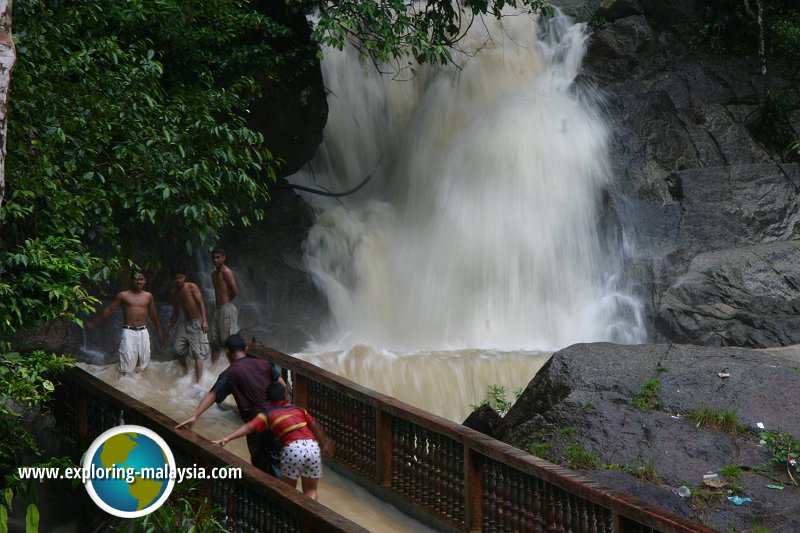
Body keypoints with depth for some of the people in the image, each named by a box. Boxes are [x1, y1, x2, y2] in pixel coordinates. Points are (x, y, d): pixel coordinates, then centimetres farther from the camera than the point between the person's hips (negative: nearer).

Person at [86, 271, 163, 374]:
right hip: (128, 332, -3)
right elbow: (109, 310, 5)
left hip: (143, 332, 3)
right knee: (128, 358, -13)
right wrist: (94, 323, 4)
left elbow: (153, 314, 23)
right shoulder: (123, 295, 2)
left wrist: (158, 329, 31)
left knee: (144, 358, 1)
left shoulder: (148, 296, 11)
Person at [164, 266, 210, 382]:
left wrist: (204, 320, -29)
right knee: (179, 349, 6)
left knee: (198, 353, -11)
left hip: (197, 323, -7)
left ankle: (197, 381, -18)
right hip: (185, 323, 7)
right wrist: (170, 329, 19)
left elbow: (201, 303, -18)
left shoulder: (192, 287, -10)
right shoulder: (175, 293, 11)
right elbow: (175, 313, 20)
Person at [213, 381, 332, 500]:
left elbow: (249, 427, -1)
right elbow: (315, 426, 26)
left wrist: (227, 439, -8)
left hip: (293, 449, -3)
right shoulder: (298, 408, 24)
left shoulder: (268, 413, 12)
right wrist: (324, 444, 40)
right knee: (310, 491, 16)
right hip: (312, 447, 3)